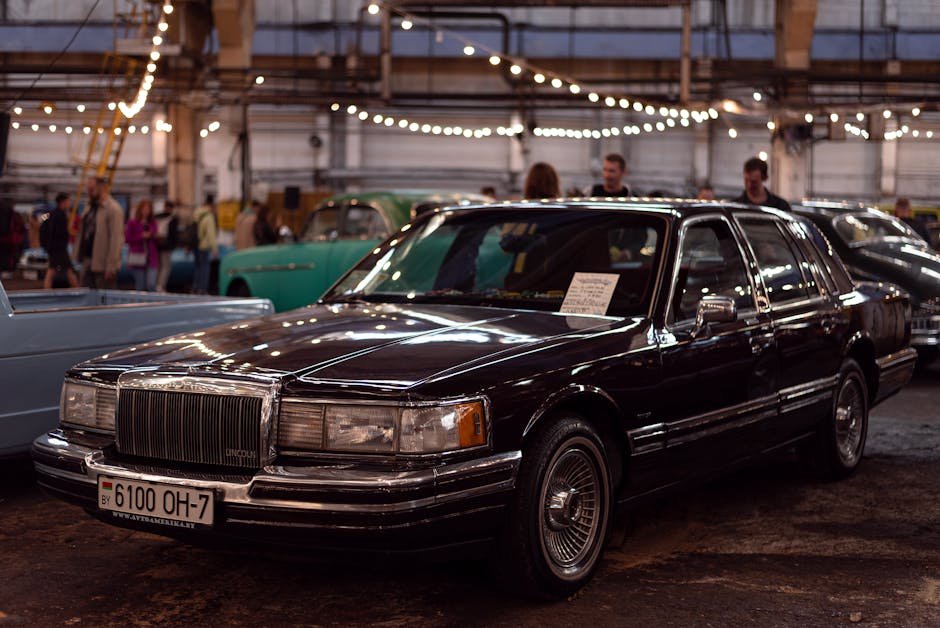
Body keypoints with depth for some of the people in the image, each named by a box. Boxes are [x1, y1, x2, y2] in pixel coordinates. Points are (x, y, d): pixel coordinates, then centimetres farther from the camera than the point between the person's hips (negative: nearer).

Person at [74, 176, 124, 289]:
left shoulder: (114, 209, -12)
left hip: (102, 265, -8)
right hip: (87, 261, 8)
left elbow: (116, 240, -17)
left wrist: (111, 267, -20)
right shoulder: (89, 208, 15)